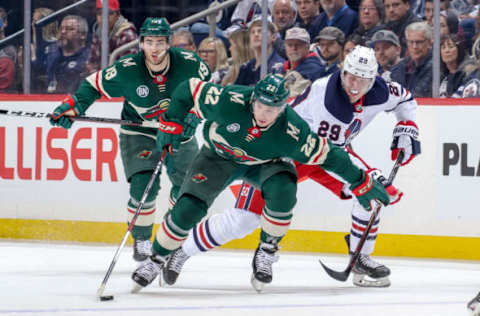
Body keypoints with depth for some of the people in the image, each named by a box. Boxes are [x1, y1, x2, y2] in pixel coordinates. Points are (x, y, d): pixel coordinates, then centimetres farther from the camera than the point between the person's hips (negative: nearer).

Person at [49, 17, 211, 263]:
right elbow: (95, 85, -8)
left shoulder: (189, 63, -19)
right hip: (139, 133, -2)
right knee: (143, 186, -19)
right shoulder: (126, 70, -22)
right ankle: (141, 240, 3)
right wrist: (72, 106, -21)